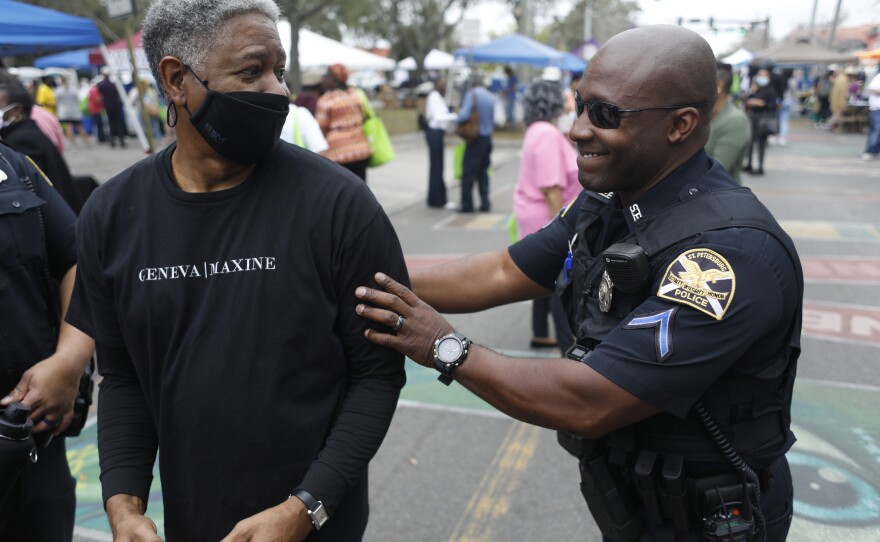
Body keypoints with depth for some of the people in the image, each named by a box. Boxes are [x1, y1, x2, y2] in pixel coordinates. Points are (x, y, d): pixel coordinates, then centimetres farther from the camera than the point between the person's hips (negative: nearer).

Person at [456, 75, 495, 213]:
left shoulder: (471, 94, -10)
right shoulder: (490, 96, 8)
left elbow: (464, 116, -20)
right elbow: (493, 120, 13)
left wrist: (457, 119, 0)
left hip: (475, 138, -6)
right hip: (488, 138, 6)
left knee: (468, 172, -1)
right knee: (483, 172, 13)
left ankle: (467, 205, 0)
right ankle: (485, 203, 13)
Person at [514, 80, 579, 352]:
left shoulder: (537, 130, 11)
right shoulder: (548, 134, -21)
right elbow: (550, 187, -26)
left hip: (541, 216, 10)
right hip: (549, 217, -10)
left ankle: (540, 335, 28)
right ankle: (568, 345, 5)